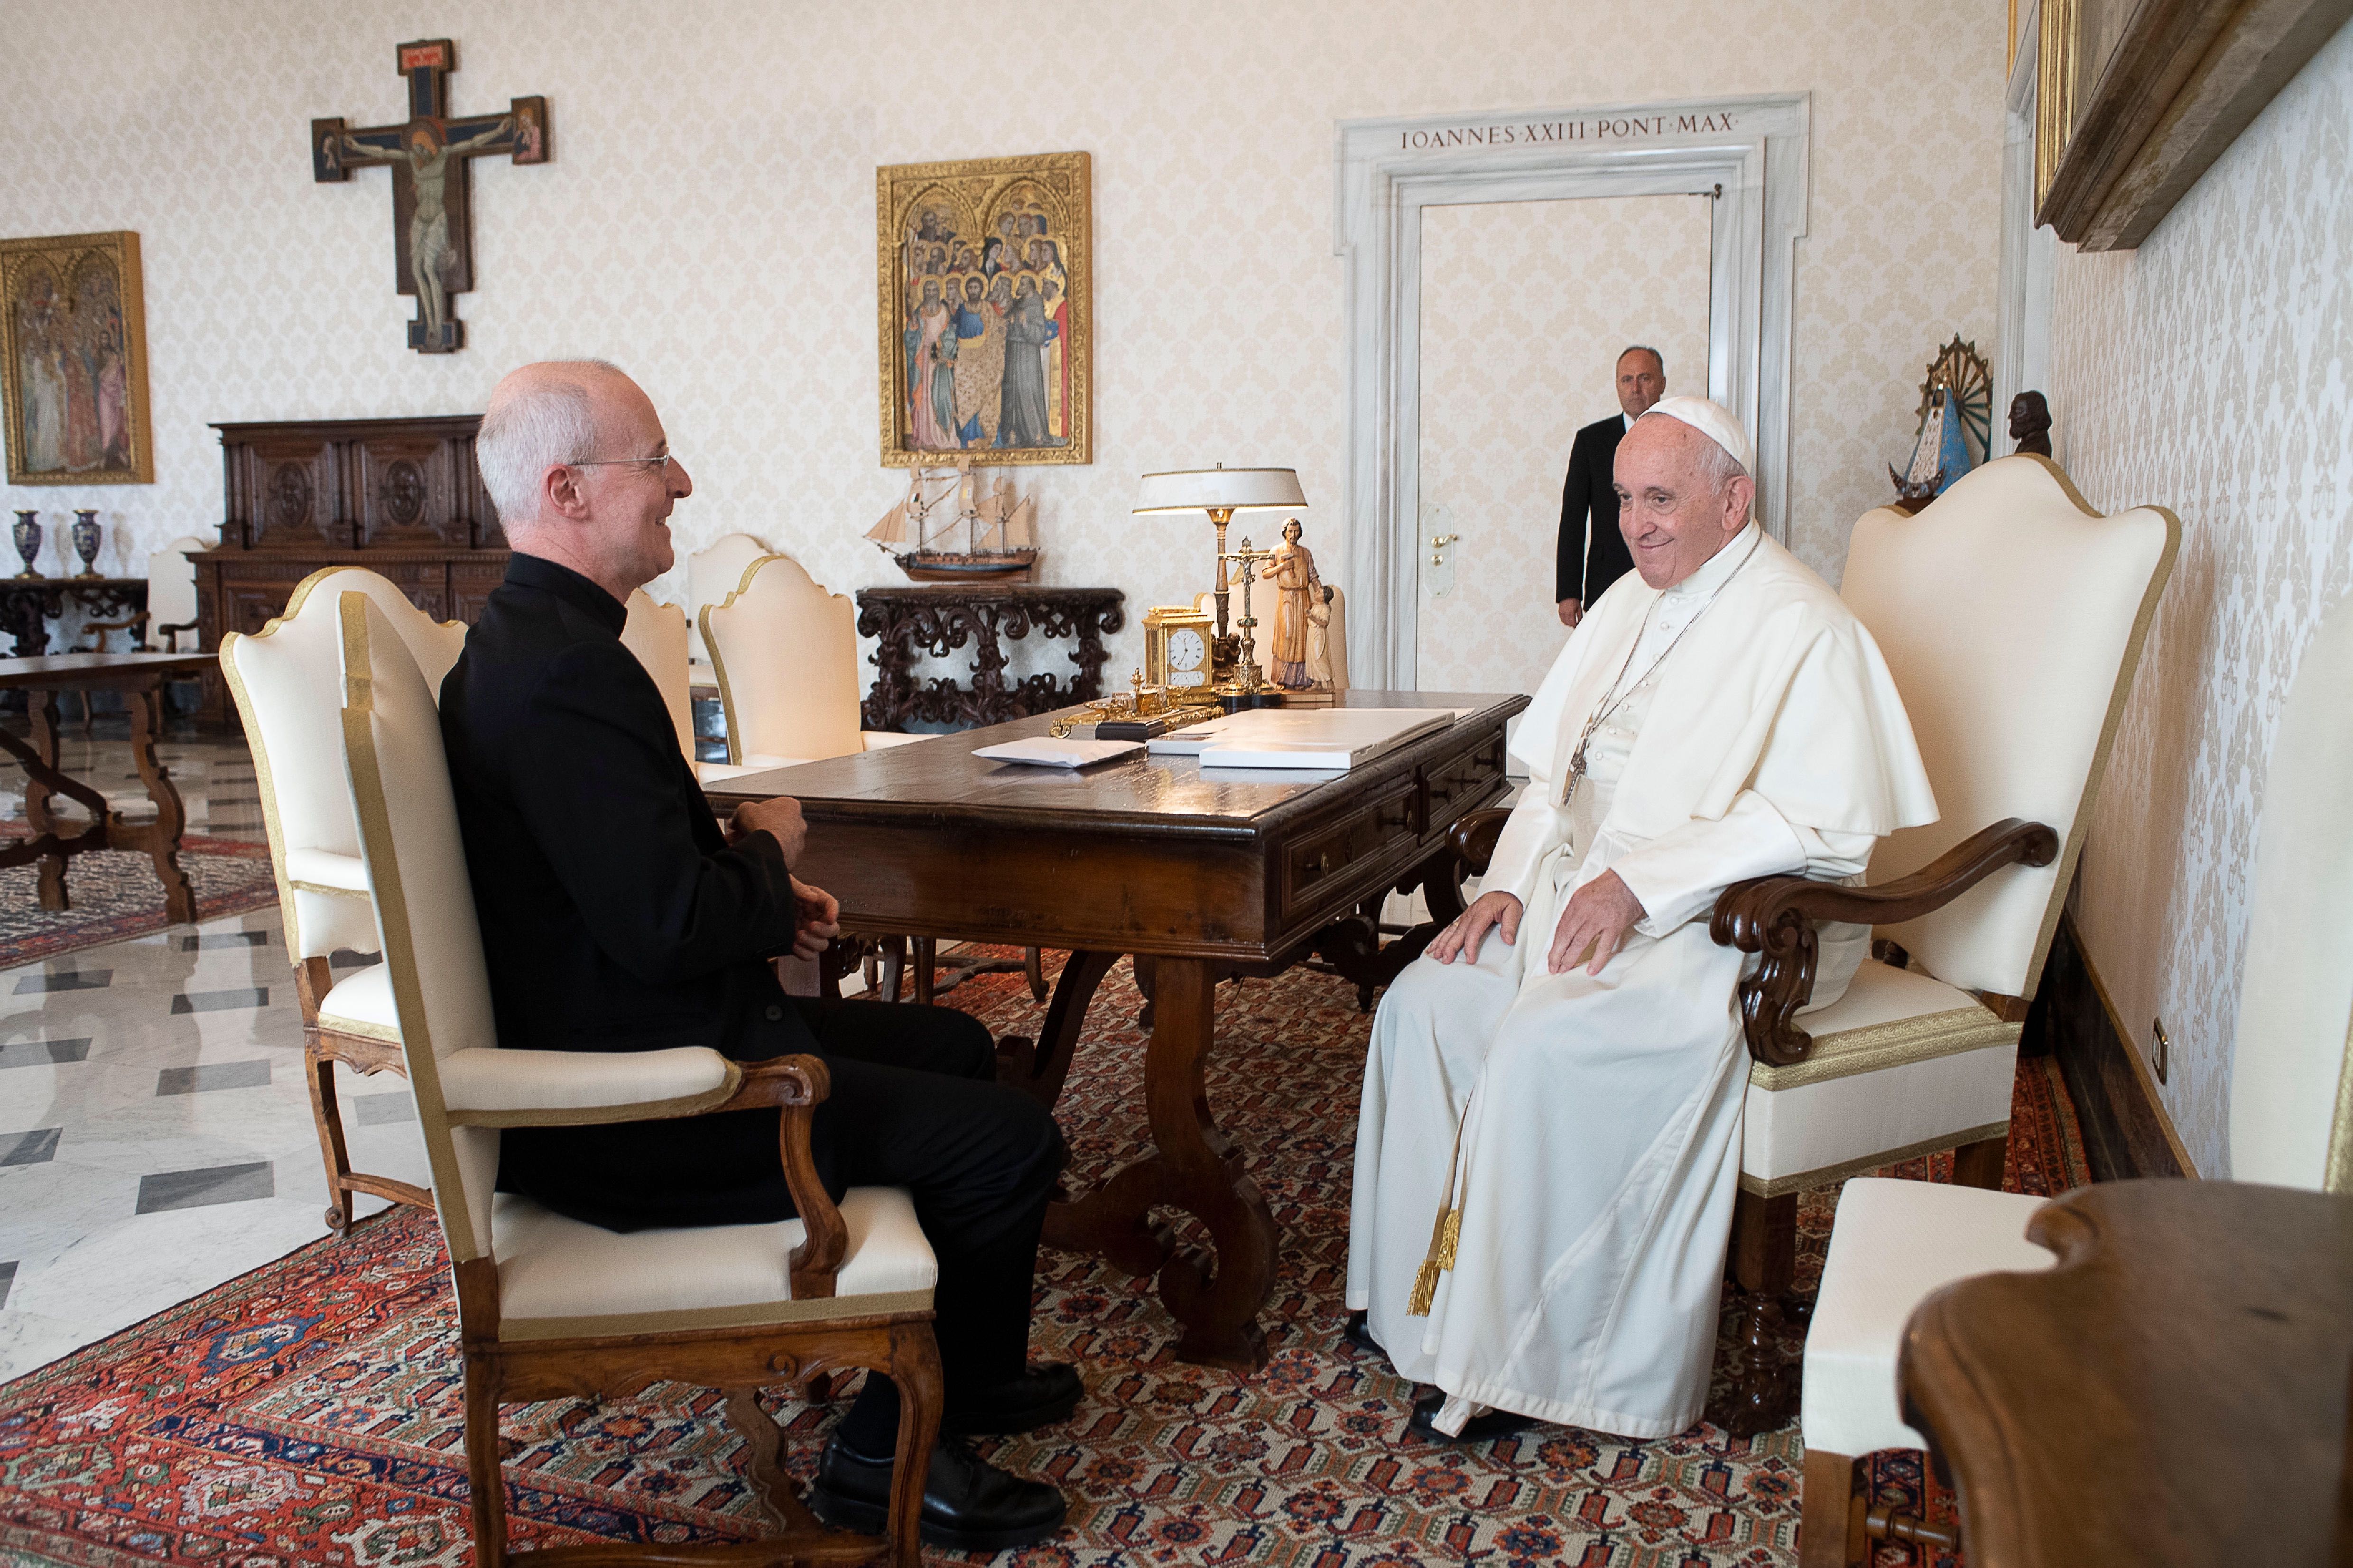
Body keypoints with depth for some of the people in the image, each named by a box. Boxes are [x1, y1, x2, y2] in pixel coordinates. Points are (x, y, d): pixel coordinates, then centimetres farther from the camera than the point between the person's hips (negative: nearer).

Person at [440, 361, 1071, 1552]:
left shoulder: (528, 639, 10)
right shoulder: (565, 672, -26)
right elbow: (669, 925, -29)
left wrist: (758, 895, 5)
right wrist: (765, 851, -9)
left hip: (632, 1037, 11)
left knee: (955, 1045, 22)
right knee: (1007, 1141, -10)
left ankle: (964, 1372, 36)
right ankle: (892, 1453, 10)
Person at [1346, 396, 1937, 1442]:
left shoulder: (1803, 630, -13)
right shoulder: (1630, 604, 13)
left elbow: (1829, 825, -22)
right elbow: (1557, 769, 17)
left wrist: (1638, 881, -25)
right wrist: (1511, 879, -1)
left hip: (1731, 928, -8)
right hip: (1585, 899, 9)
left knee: (1543, 1042, -29)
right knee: (1424, 1002, -9)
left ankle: (1509, 1364, -13)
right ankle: (1418, 1295, 4)